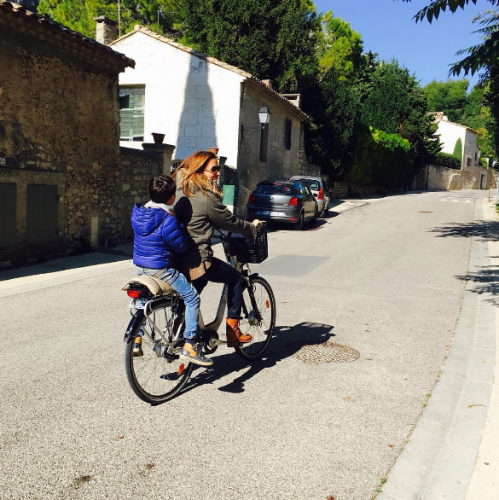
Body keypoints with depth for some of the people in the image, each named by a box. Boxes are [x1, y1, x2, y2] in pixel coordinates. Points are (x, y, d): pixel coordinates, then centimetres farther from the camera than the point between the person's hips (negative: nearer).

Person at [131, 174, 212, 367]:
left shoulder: (139, 213, 4)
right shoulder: (167, 220, -21)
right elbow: (181, 246, -14)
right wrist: (179, 224, -2)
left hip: (140, 266, 9)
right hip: (160, 269, -8)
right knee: (192, 297, -1)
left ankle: (136, 341, 36)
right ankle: (190, 347, -3)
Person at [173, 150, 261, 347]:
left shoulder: (181, 189, 10)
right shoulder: (207, 197, -16)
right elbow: (229, 222, -6)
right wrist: (252, 227, 13)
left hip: (178, 257, 9)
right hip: (197, 260, -9)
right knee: (237, 279, 10)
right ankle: (232, 332, 14)